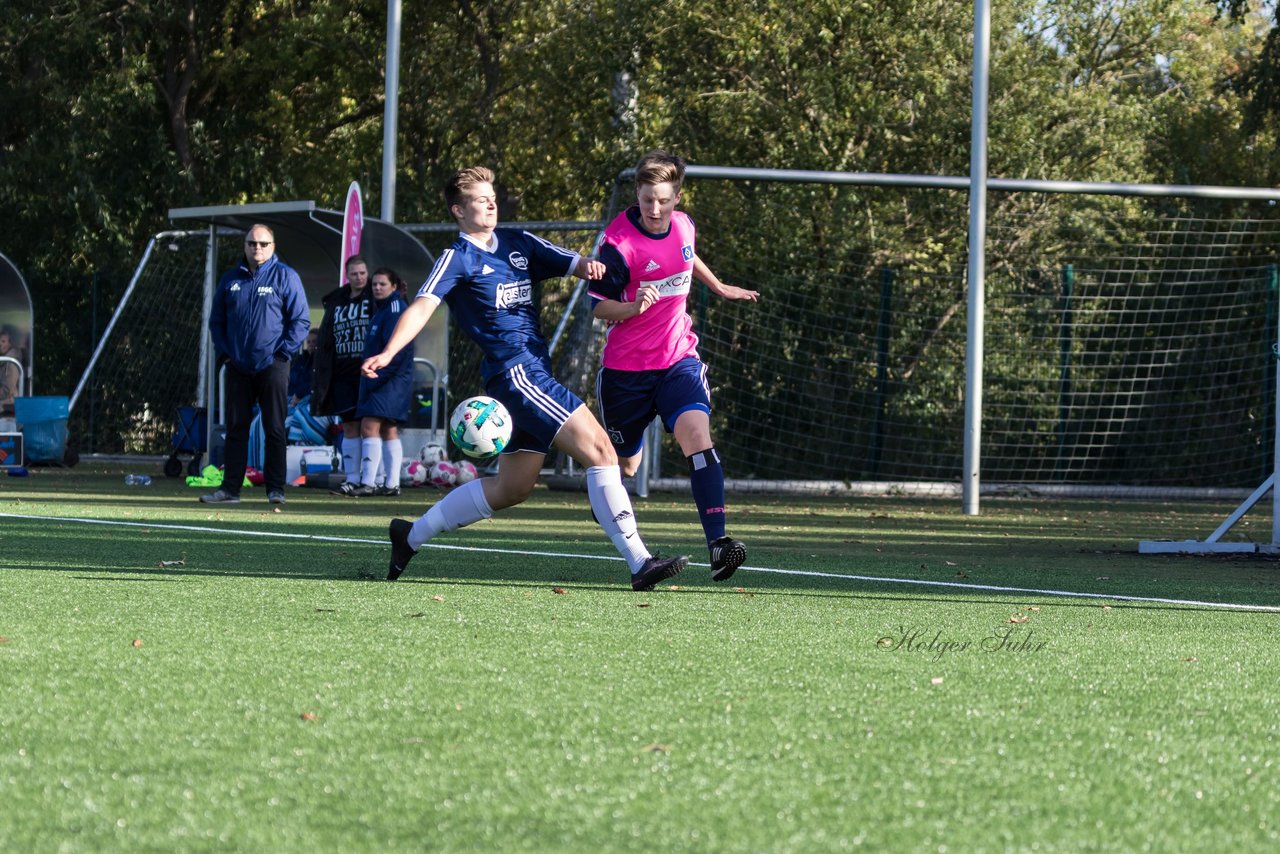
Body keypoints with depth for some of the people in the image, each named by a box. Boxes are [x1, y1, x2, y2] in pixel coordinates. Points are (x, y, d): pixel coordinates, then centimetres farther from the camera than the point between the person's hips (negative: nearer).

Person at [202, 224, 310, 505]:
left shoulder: (285, 277, -1)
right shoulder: (230, 279, 11)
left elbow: (300, 321, -3)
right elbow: (216, 320, 18)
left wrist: (283, 353, -10)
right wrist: (223, 352, 6)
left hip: (272, 366, -4)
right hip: (237, 367, 4)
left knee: (274, 429, -1)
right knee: (235, 428, 5)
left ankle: (275, 489, 3)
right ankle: (230, 488, 8)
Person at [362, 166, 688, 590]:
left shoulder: (518, 243, 16)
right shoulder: (458, 259, -3)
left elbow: (572, 263, 11)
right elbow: (423, 306, -16)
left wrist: (589, 266, -15)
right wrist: (388, 352, -32)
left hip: (536, 372, 8)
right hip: (514, 373, -8)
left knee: (511, 487, 15)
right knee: (599, 449, -17)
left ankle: (412, 535, 27)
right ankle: (639, 562, -19)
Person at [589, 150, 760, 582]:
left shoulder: (683, 226, 0)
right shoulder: (619, 243, -17)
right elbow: (598, 305, -13)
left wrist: (718, 286, 38)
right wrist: (634, 308, -31)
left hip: (678, 360, 3)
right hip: (626, 368, -3)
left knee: (697, 435, -22)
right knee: (624, 464, 11)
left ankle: (717, 543, -31)